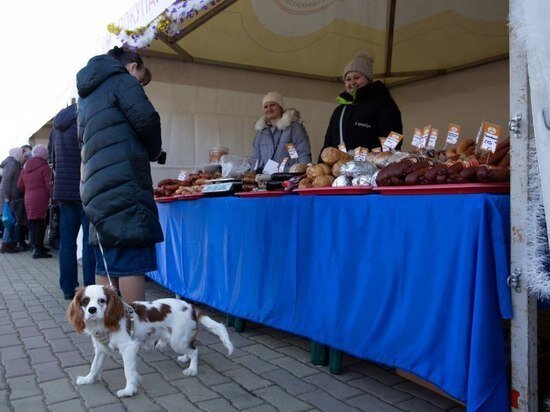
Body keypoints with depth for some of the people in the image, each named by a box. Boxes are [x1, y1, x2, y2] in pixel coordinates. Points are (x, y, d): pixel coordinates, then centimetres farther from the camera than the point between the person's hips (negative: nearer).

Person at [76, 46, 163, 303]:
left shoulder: (88, 93, 27)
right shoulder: (122, 80, 2)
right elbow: (146, 120, -11)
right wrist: (153, 151, 9)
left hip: (97, 190, 8)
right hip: (124, 184, -8)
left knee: (106, 267, 9)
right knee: (133, 263, -8)